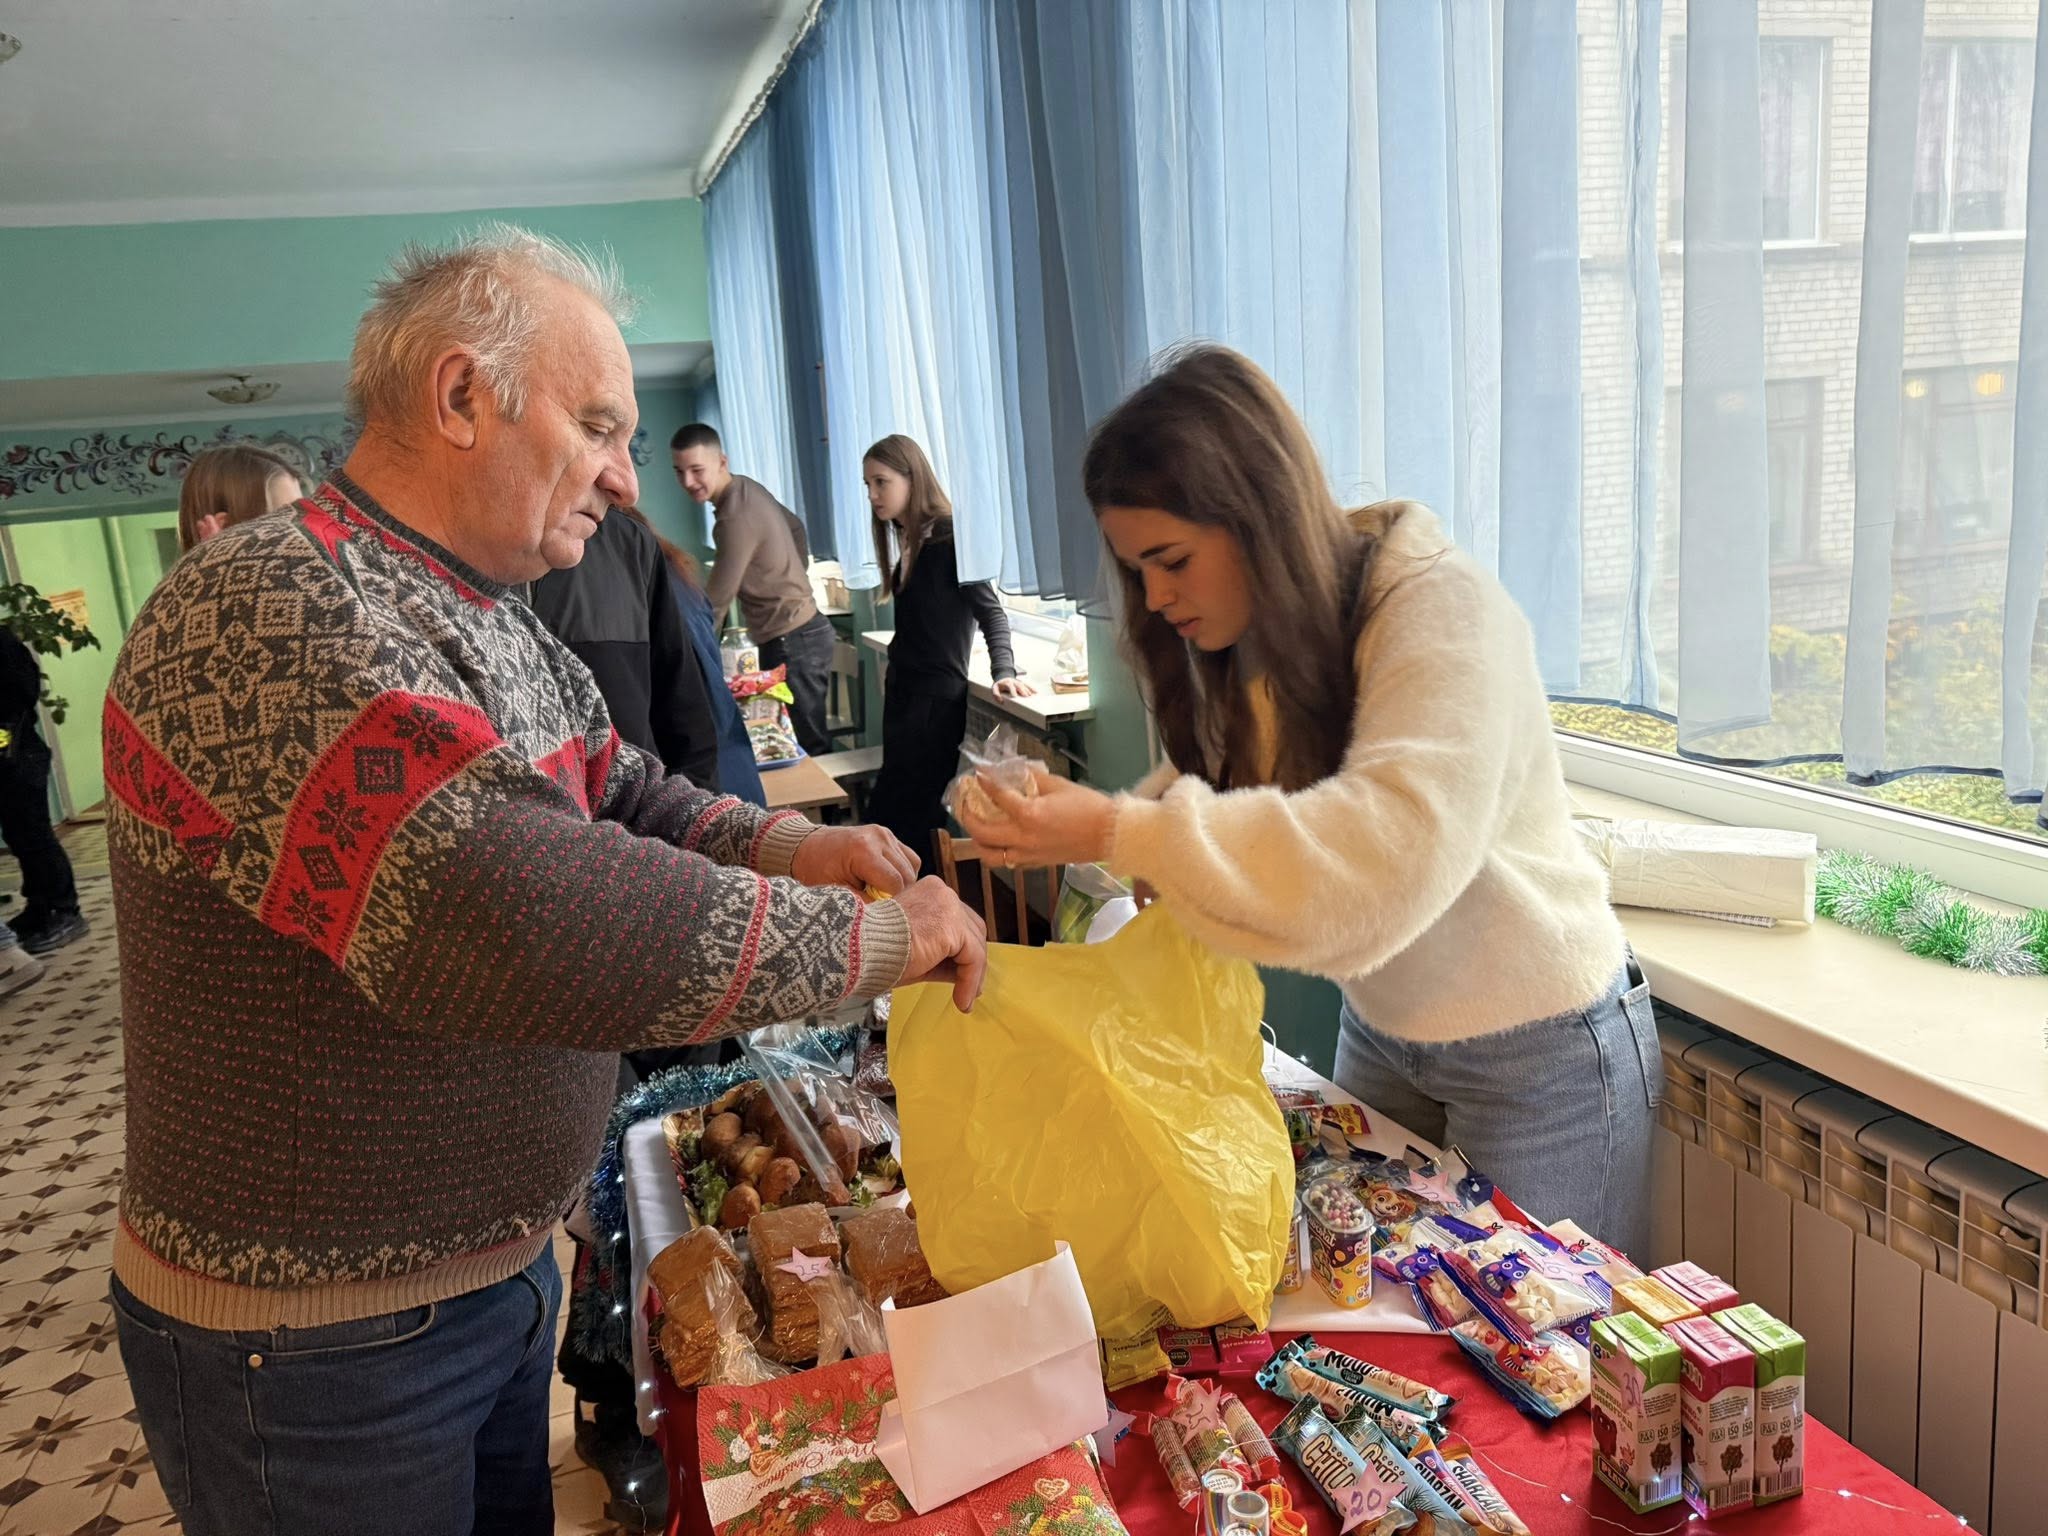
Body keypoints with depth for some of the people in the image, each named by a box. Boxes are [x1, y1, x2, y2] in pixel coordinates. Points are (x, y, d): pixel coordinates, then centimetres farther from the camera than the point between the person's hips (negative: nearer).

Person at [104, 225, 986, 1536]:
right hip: (313, 1346, -8)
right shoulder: (263, 615, -27)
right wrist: (866, 936, -31)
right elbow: (502, 912, -40)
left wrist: (785, 848, -8)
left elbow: (623, 795, 13)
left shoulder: (496, 626, 4)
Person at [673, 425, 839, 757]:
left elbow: (714, 603, -18)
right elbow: (795, 527, 25)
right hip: (804, 630, 10)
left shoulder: (736, 519, -22)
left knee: (808, 746, -4)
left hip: (791, 641, -10)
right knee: (810, 739, 13)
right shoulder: (748, 487, 8)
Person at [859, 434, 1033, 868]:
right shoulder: (907, 539, 12)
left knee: (889, 818, -8)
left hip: (936, 700, -8)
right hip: (903, 692, 8)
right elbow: (913, 625, 13)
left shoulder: (948, 536, -11)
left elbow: (989, 609, -14)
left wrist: (1004, 671, -24)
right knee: (916, 818, 10)